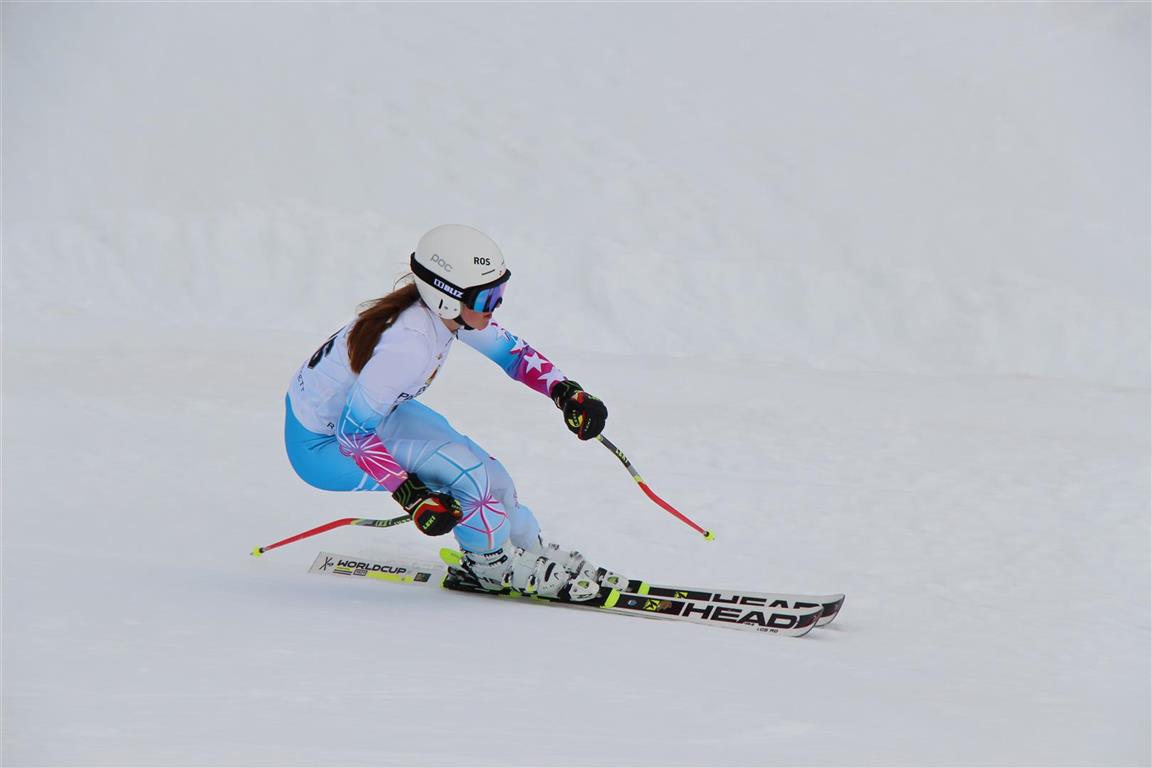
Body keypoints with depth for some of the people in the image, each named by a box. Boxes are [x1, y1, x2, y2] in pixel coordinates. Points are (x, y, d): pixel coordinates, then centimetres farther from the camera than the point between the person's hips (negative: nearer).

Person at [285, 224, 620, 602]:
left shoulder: (443, 310, -13)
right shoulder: (409, 345, -37)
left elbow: (508, 349, 3)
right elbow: (353, 433, -33)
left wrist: (567, 392, -11)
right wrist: (411, 496, -34)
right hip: (321, 444, -8)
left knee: (481, 469, 5)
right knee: (468, 471, -17)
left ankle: (531, 549, 29)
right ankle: (491, 565, 6)